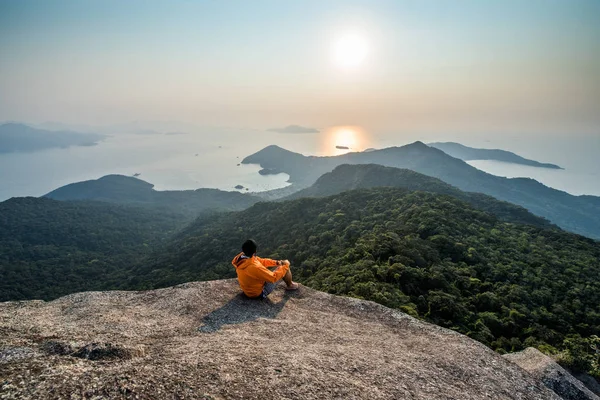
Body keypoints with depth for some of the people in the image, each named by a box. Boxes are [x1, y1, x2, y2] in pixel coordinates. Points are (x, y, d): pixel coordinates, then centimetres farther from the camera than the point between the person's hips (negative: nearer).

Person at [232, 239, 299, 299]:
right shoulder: (254, 267, -39)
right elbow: (274, 277, -27)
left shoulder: (241, 258, -12)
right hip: (259, 293, -8)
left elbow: (262, 261, 3)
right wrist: (285, 265, -15)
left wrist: (276, 262, -4)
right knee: (284, 266, -4)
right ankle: (290, 285, 24)